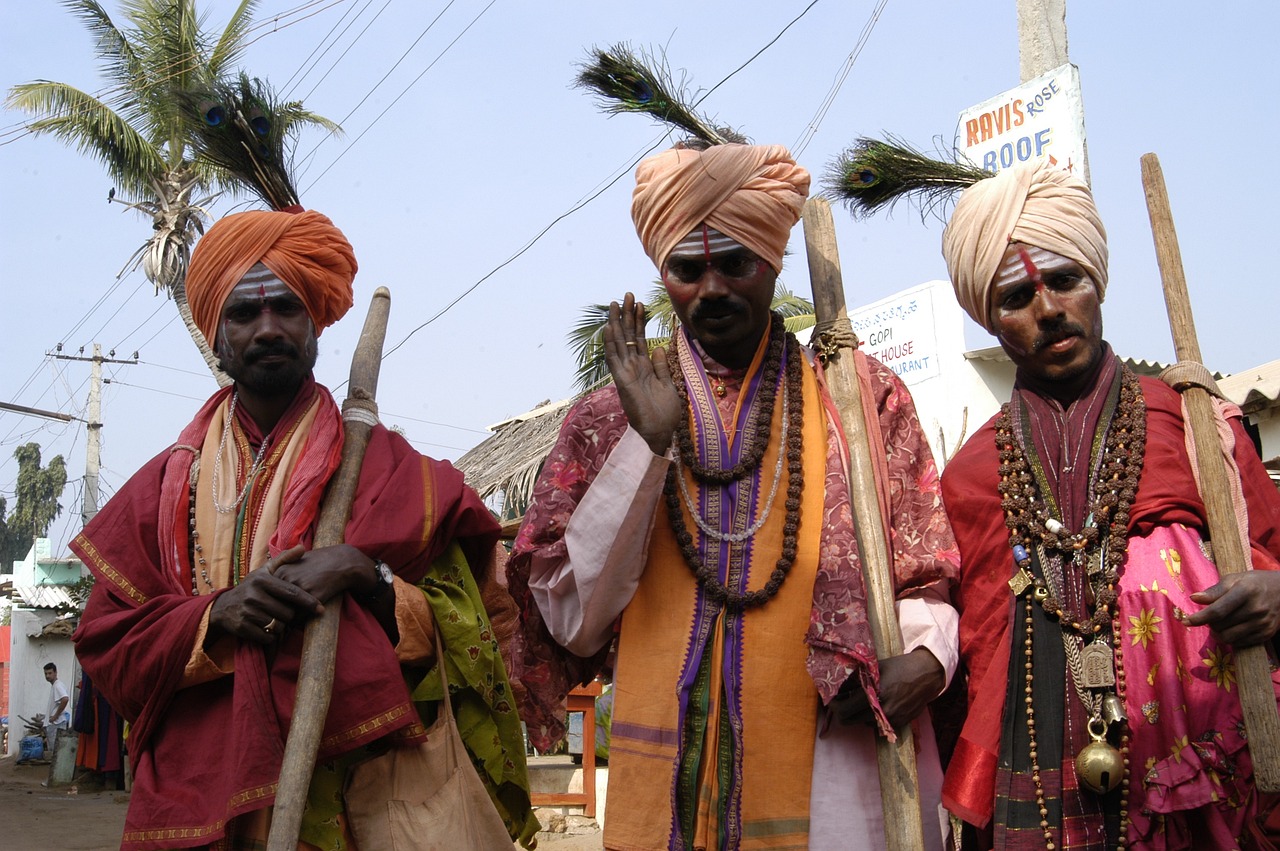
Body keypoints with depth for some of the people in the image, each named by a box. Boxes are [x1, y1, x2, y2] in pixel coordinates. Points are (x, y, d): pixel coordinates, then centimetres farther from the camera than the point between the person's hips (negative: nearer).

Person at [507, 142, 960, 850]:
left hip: (838, 771, 0)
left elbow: (925, 575, 5)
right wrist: (649, 442, -12)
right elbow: (573, 621, -5)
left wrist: (925, 653, -16)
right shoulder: (611, 416, 4)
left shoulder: (863, 396, 4)